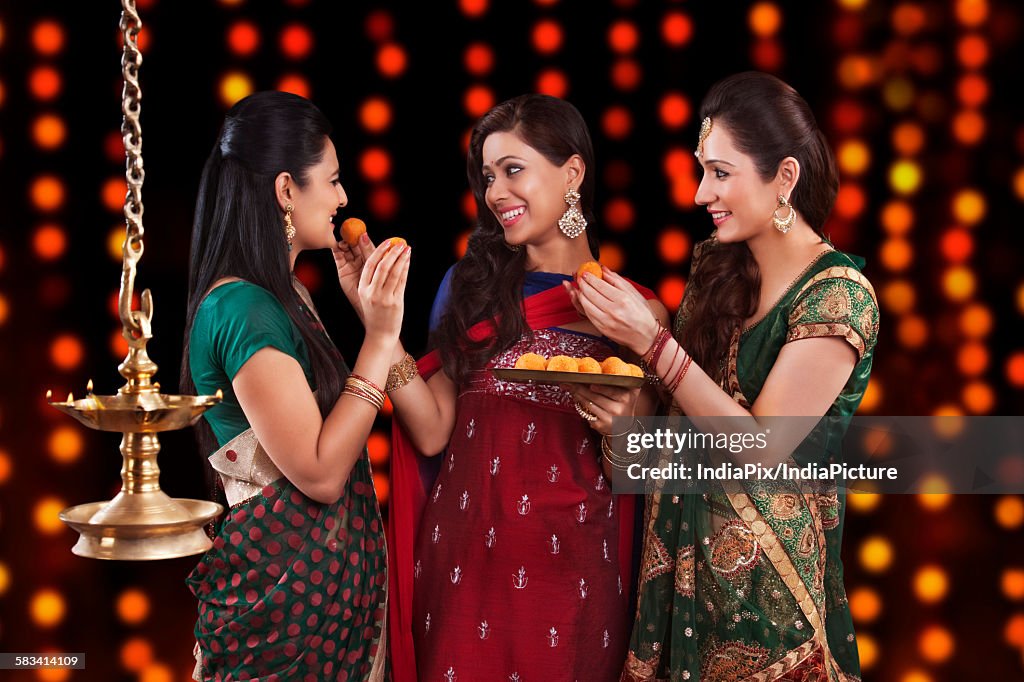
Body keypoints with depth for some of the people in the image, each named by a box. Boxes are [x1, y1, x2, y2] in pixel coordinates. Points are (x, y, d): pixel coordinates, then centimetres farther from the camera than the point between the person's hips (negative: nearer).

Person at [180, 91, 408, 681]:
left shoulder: (286, 297, 11)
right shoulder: (242, 310, -19)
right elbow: (319, 472, -22)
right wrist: (380, 337, -20)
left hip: (336, 569, 9)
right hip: (284, 581, -9)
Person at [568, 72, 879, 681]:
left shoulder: (838, 295, -16)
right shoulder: (717, 267, 3)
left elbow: (761, 447, -19)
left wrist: (650, 339, -22)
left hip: (768, 577, -6)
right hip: (681, 553, 6)